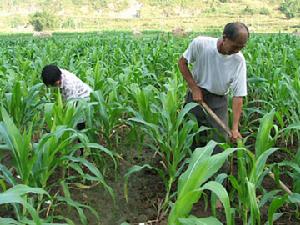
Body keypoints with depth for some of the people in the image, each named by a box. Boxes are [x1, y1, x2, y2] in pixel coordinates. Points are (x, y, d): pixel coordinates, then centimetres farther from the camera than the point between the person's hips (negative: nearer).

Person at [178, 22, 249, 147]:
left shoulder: (238, 61, -18)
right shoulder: (200, 44, -20)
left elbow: (238, 96, -15)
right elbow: (182, 62, -4)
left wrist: (235, 128, -22)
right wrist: (194, 88, -13)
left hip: (218, 102, 0)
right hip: (196, 95, 0)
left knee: (220, 140, -4)